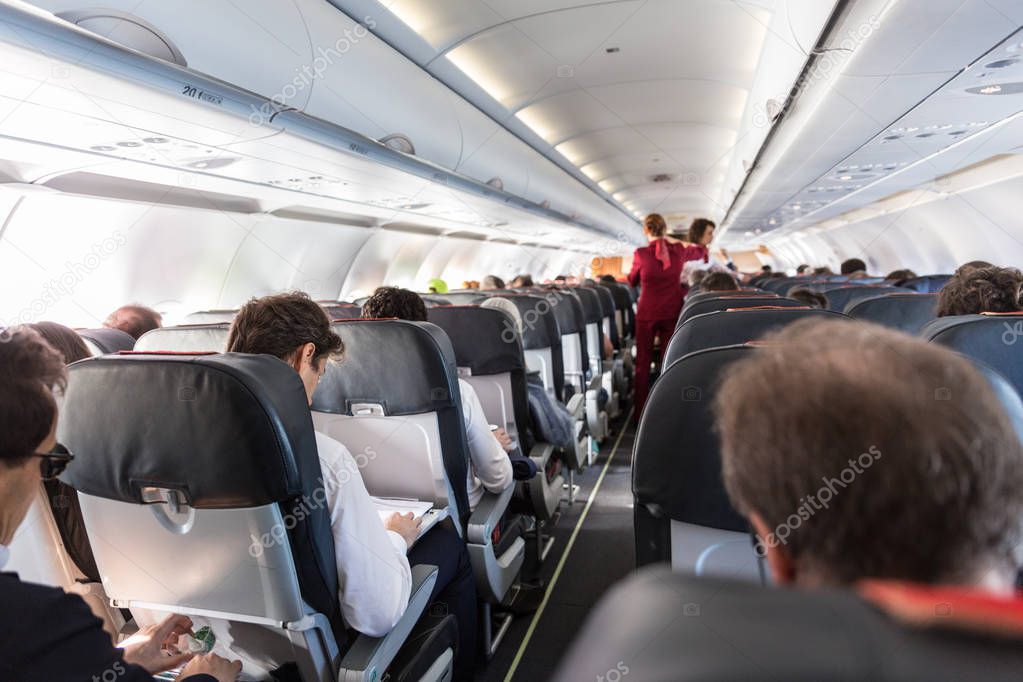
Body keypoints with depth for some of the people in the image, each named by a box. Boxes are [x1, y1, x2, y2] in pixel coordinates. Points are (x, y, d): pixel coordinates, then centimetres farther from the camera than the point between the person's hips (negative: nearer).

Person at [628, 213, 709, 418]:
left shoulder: (641, 253, -12)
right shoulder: (678, 251, -4)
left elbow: (633, 281, 6)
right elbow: (699, 252, 20)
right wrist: (704, 243, 42)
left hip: (647, 313, -2)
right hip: (671, 313, 2)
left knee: (643, 363, 8)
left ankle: (640, 413, 13)